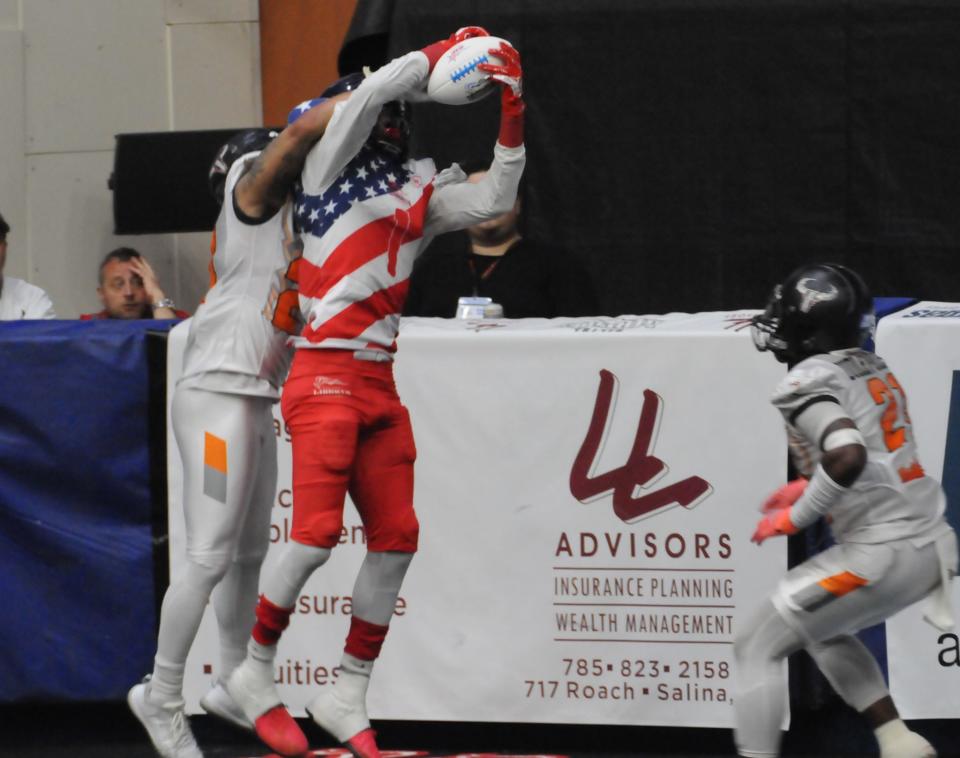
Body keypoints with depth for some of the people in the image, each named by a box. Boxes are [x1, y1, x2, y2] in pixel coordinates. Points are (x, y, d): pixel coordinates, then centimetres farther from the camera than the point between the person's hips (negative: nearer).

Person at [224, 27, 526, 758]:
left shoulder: (419, 192, 17)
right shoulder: (330, 168, 1)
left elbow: (494, 199, 13)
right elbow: (372, 92, -13)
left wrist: (512, 115, 5)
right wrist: (445, 51, -4)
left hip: (380, 383, 7)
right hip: (325, 375, -7)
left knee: (397, 539, 3)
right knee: (317, 533, -14)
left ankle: (346, 697, 13)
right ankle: (255, 673, 3)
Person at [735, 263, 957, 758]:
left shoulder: (810, 382, -12)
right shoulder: (875, 371, 14)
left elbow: (848, 456, -28)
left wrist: (795, 519, -16)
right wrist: (808, 487, 22)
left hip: (881, 553, -9)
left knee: (756, 650, 2)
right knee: (824, 631, 31)